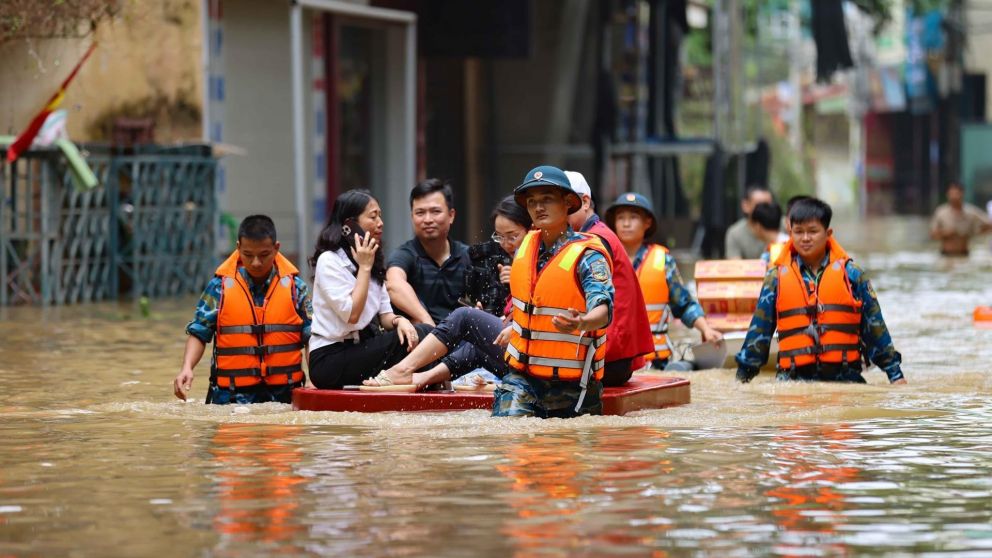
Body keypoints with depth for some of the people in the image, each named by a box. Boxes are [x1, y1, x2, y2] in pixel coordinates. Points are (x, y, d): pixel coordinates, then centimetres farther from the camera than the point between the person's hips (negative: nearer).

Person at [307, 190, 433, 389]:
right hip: (329, 360, -7)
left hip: (361, 349, 7)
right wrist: (364, 267, -12)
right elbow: (351, 315, -18)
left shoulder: (374, 263, 15)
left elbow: (384, 315, 10)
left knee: (422, 334, -18)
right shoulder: (329, 261, -9)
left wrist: (399, 320, -14)